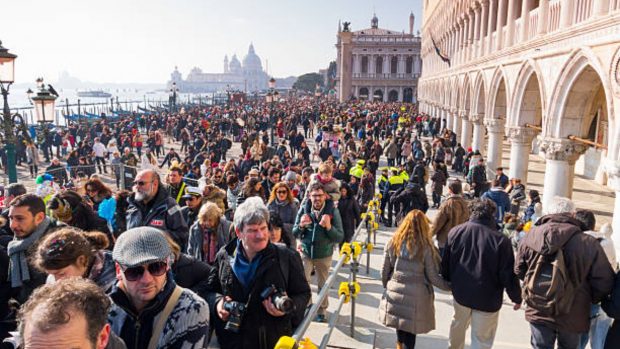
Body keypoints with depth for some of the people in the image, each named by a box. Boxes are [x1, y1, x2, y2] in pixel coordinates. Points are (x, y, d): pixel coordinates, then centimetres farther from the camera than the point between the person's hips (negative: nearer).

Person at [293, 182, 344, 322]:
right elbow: (294, 233, -1)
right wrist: (301, 226, -22)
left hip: (324, 254, 0)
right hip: (306, 252, 1)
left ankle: (322, 310, 36)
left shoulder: (333, 211, -12)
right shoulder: (304, 210, -8)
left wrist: (329, 227, -30)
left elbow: (340, 237, -13)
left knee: (322, 285, 13)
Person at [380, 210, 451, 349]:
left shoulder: (393, 242, -1)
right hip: (416, 295, -3)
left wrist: (387, 286, 22)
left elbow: (385, 271, 4)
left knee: (400, 325, 23)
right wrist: (451, 286, 9)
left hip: (395, 292, 3)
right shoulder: (426, 247, -9)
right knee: (410, 330, 8)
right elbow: (433, 277, -6)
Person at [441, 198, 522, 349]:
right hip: (487, 299, -3)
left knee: (458, 325, 28)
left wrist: (451, 283, 21)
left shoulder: (455, 232, -8)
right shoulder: (500, 240, -20)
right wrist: (517, 297, 4)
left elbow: (445, 264, 2)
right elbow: (508, 275, -14)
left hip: (461, 293, 4)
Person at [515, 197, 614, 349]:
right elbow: (604, 283, -11)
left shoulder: (530, 236, -10)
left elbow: (519, 271, 2)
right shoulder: (588, 243, -18)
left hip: (538, 312, 1)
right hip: (572, 315, -1)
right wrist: (589, 300, 9)